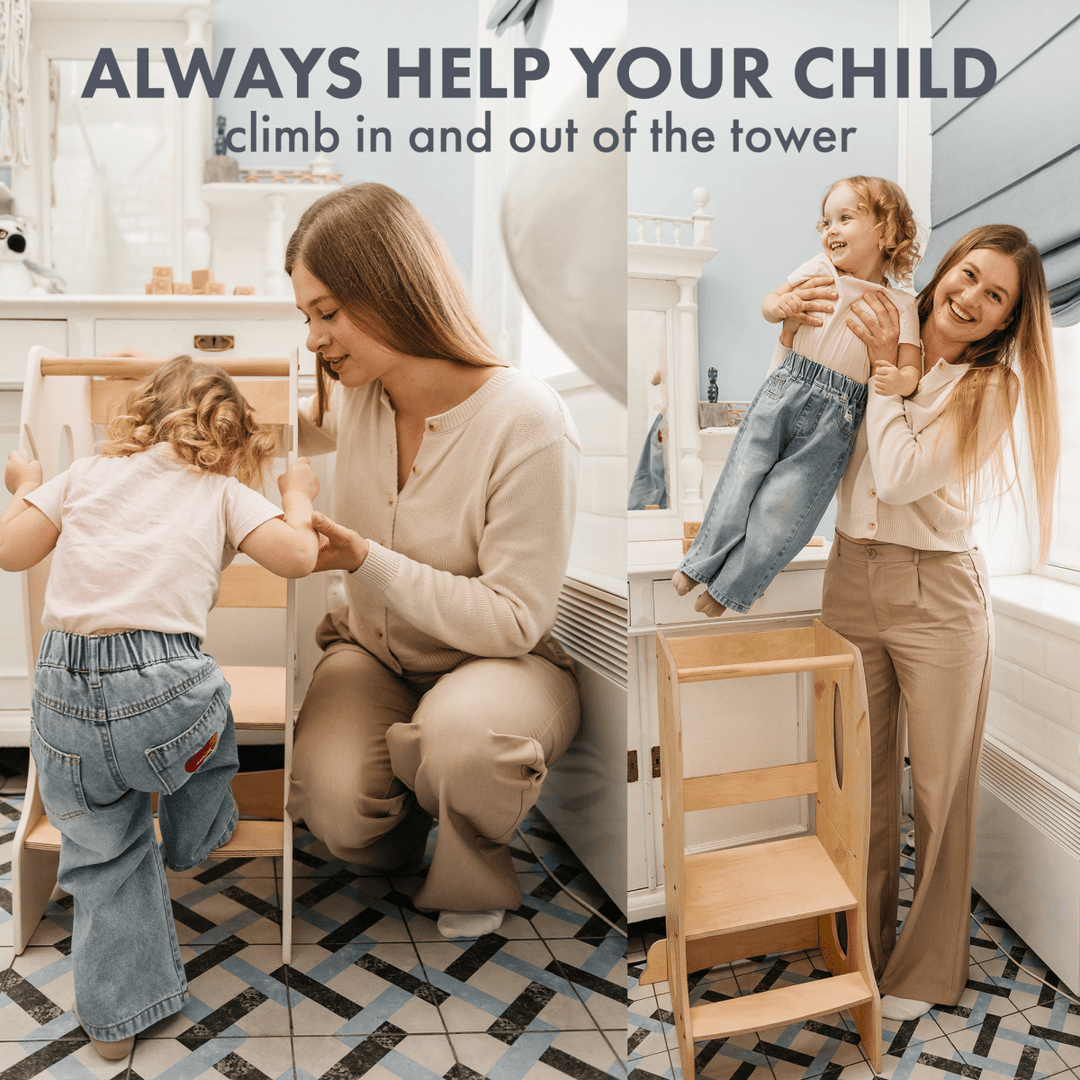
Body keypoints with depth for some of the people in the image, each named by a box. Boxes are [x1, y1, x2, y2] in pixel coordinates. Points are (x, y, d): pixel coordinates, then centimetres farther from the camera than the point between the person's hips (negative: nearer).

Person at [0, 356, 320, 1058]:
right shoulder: (225, 491, 8)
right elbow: (298, 556, -5)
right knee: (211, 718, 33)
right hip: (161, 683, -3)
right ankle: (199, 839, 54)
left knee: (103, 854, 20)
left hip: (65, 690, 4)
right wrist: (298, 495, 14)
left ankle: (119, 1015, 32)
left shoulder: (88, 472, 16)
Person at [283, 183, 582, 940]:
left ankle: (473, 884, -1)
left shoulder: (527, 422, -24)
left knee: (460, 736, -38)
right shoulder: (358, 393, -5)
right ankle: (393, 838, 16)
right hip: (374, 652, 4)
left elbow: (514, 621, -21)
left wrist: (367, 562, -27)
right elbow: (304, 429, 22)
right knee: (333, 805, -24)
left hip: (501, 661, -4)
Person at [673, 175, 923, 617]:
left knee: (783, 502, -4)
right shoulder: (820, 270, 9)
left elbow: (911, 370, -1)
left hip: (836, 414, -2)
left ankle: (731, 586, 9)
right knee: (741, 477, -2)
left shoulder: (900, 304, 2)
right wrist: (779, 305, -10)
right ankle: (701, 563, 13)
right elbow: (768, 303, 14)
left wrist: (897, 379, -25)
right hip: (786, 386, 2)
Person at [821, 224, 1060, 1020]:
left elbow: (899, 475, -17)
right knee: (862, 779, 14)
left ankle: (927, 968, 29)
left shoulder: (994, 384, -5)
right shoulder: (879, 341, 6)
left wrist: (885, 364, -9)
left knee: (940, 787, 8)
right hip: (850, 579, 4)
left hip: (937, 595, -3)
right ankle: (860, 945, 34)